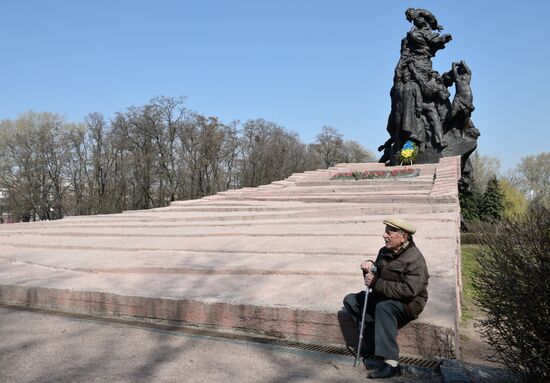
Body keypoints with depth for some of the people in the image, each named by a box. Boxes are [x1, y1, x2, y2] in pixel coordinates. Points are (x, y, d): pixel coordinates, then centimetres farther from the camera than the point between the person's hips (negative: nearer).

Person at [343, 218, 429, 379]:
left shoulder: (415, 259, -19)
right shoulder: (385, 252, 5)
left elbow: (409, 290, -30)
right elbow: (377, 276, 13)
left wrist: (376, 283, -28)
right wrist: (369, 266, -11)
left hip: (408, 303, -8)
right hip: (384, 298, 8)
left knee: (383, 307, -37)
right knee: (350, 300, -1)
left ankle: (391, 363, -35)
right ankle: (374, 343, -10)